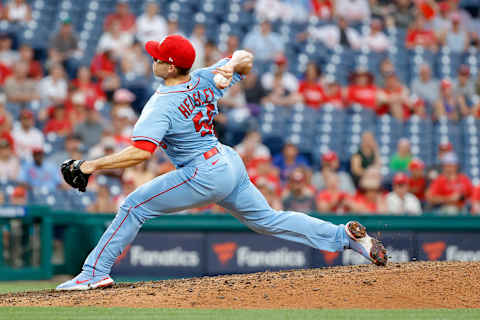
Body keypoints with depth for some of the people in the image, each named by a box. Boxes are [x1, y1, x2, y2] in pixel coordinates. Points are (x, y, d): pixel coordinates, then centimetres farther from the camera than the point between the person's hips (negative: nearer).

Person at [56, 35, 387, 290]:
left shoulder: (161, 105, -18)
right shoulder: (205, 81, 5)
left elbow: (140, 152, -29)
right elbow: (246, 58, 17)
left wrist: (91, 166, -25)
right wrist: (233, 65, -7)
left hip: (204, 175, -9)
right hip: (231, 164, 9)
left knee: (135, 205, -3)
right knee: (268, 220, 17)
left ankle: (95, 273, -5)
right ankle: (346, 235, 9)